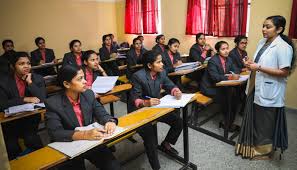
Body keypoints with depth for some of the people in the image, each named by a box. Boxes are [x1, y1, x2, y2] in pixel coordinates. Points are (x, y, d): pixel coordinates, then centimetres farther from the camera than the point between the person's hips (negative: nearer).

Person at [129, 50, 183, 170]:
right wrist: (146, 102, -44)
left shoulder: (162, 73, -5)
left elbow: (170, 86, 5)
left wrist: (176, 91, -18)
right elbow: (134, 99, -23)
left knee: (178, 122, 1)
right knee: (150, 136, -23)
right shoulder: (138, 76, -24)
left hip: (156, 107, 7)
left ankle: (166, 144, 28)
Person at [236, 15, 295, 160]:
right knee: (254, 119, 19)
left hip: (269, 93, -8)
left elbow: (284, 72, -21)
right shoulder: (262, 42, 7)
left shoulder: (283, 47, -18)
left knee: (266, 124, 9)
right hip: (256, 89, 8)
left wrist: (259, 68, -23)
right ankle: (253, 145, 38)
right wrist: (251, 64, -1)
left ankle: (265, 150, 30)